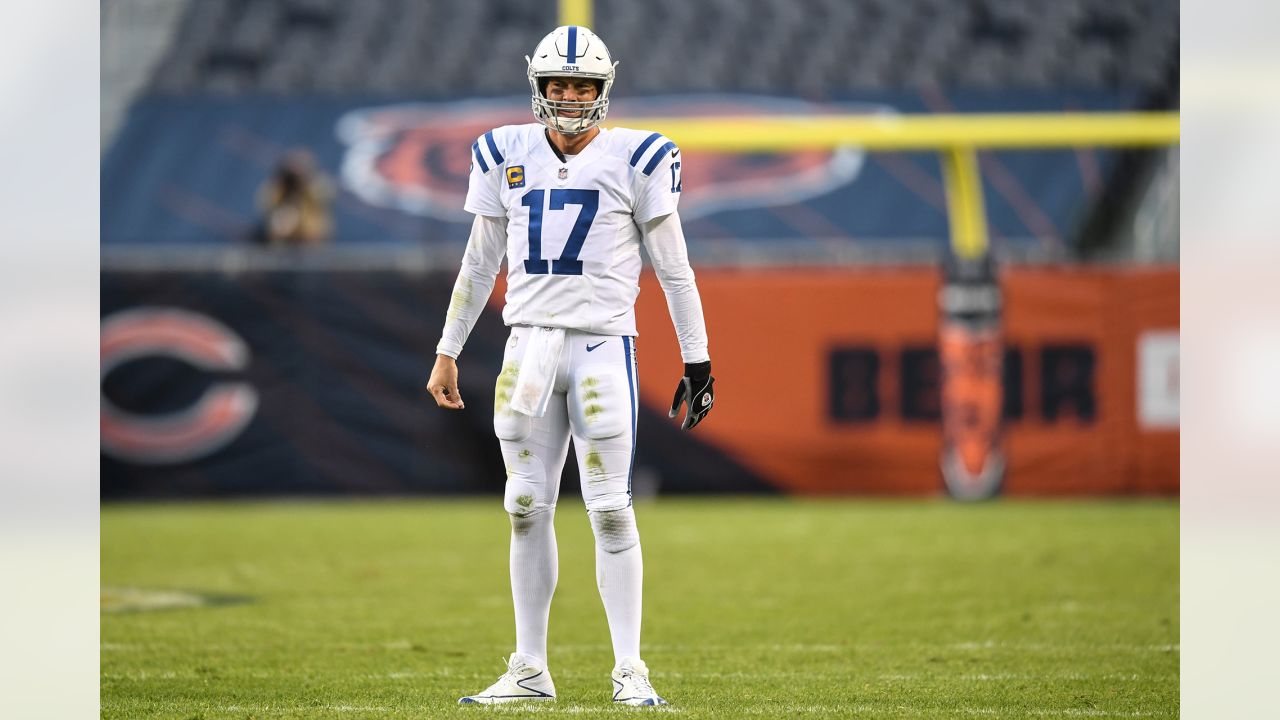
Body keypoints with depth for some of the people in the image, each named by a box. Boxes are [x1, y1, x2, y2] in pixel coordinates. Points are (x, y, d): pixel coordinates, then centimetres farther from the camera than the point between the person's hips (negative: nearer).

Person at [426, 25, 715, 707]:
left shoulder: (636, 159, 0)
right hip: (529, 343, 3)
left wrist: (697, 359, 2)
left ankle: (629, 671, 0)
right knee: (527, 508, 4)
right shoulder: (506, 156, 9)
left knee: (610, 510, -6)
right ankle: (529, 670, 11)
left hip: (603, 344, -3)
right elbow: (479, 265, 16)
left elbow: (672, 267, 4)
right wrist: (447, 353, 15)